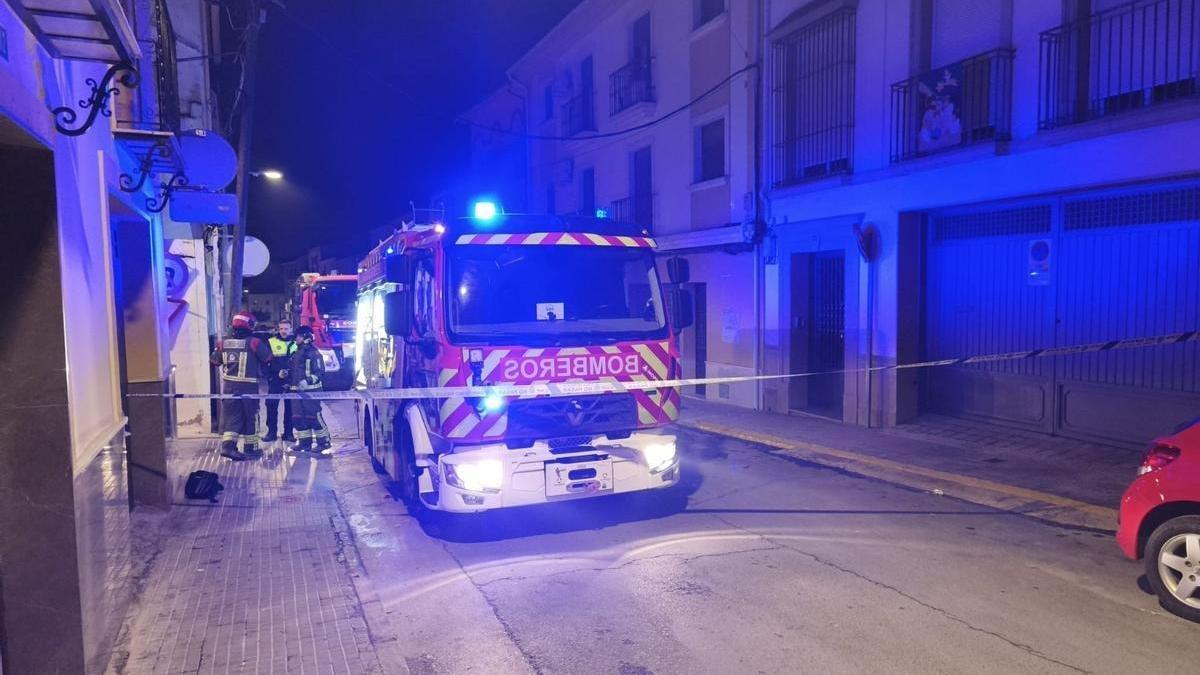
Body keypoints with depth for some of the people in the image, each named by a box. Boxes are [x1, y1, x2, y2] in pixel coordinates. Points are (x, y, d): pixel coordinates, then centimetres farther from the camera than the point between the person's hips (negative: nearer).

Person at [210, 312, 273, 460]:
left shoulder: (224, 342, 2)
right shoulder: (253, 342, -12)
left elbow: (214, 360, 13)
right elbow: (268, 358, -4)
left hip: (228, 385, 4)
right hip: (248, 386, -4)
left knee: (231, 416, 10)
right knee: (250, 417, 9)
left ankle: (228, 445, -5)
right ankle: (250, 448, 16)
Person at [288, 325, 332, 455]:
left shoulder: (314, 353, -9)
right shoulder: (297, 353, 18)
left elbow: (320, 372, -14)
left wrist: (308, 381, -25)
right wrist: (287, 374, 13)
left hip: (311, 390, -9)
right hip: (297, 390, 9)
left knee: (313, 417, -9)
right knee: (299, 417, 8)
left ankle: (324, 442, -1)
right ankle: (305, 441, 17)